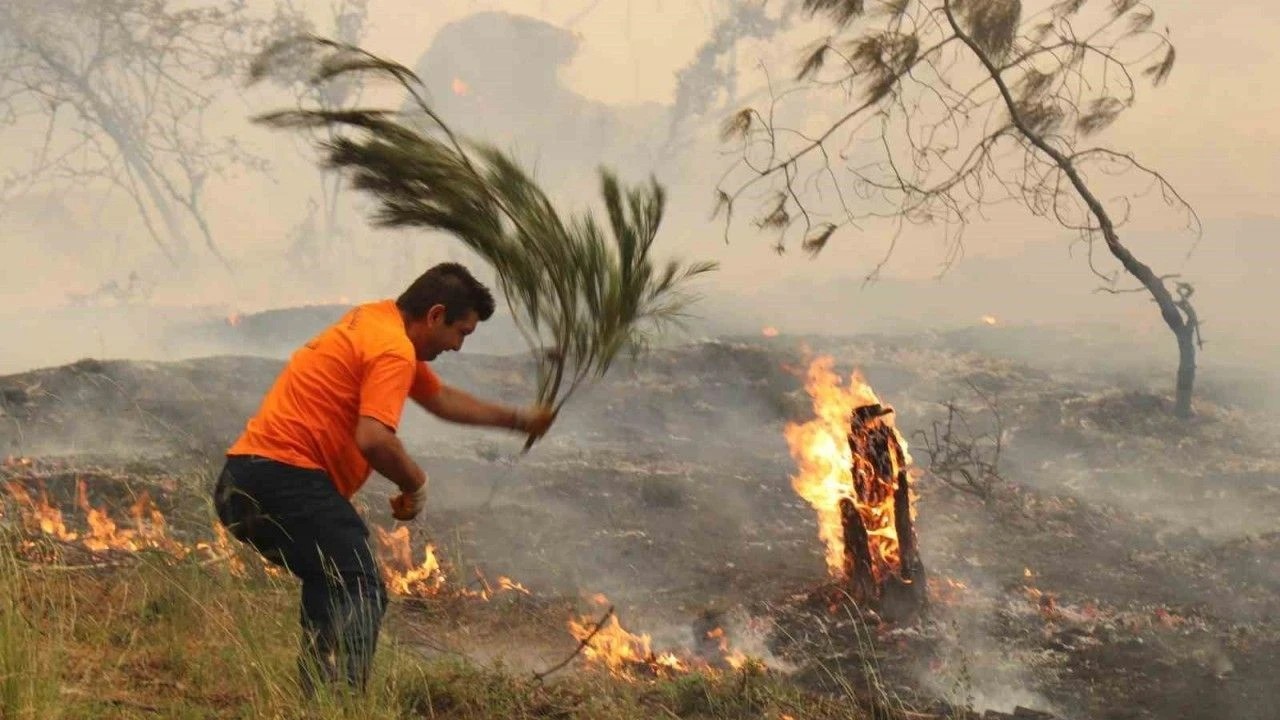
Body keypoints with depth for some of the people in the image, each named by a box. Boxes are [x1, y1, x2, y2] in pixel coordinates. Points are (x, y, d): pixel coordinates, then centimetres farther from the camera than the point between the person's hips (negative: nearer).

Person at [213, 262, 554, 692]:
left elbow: (440, 398, 33)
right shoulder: (393, 349, -11)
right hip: (285, 477, -11)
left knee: (331, 588, 23)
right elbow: (374, 439, -26)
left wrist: (518, 421, 37)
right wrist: (416, 484, -8)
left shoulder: (376, 320, 21)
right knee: (361, 596, -12)